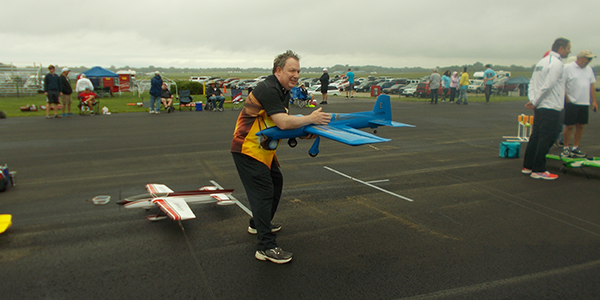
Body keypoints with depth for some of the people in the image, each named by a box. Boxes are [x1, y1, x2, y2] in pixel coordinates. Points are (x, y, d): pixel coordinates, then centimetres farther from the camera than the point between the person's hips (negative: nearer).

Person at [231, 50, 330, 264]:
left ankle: (258, 224, 39)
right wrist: (311, 118, -21)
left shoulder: (283, 91, 11)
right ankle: (266, 247, -7)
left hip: (263, 148, 11)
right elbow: (283, 123, -30)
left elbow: (284, 122, 14)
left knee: (275, 182, 20)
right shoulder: (268, 90, -22)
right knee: (263, 192, -12)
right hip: (248, 149, -11)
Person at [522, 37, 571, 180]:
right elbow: (547, 86, -19)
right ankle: (538, 170, -3)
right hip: (551, 108, -9)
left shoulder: (542, 61, 15)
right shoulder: (556, 63, -13)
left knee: (536, 136, 13)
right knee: (547, 138, -5)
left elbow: (532, 83, 14)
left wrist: (532, 100, 4)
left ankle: (527, 167, 17)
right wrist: (534, 102, -11)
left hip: (539, 108, 9)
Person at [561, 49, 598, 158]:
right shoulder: (567, 68, -7)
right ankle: (565, 148, 10)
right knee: (569, 126, -3)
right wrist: (566, 98, -14)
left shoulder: (589, 69, 13)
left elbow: (591, 85, 17)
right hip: (571, 103, -6)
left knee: (581, 126, 8)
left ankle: (575, 148, 18)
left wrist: (594, 101, 12)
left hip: (585, 103, 6)